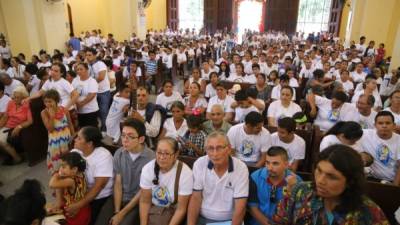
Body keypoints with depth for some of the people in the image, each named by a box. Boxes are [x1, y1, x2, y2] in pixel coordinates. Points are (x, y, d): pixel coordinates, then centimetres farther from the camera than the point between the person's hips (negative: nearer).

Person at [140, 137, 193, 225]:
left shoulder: (185, 173, -20)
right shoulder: (147, 169, -11)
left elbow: (181, 209, -14)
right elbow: (145, 201, -3)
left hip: (173, 212, -3)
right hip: (152, 209, 3)